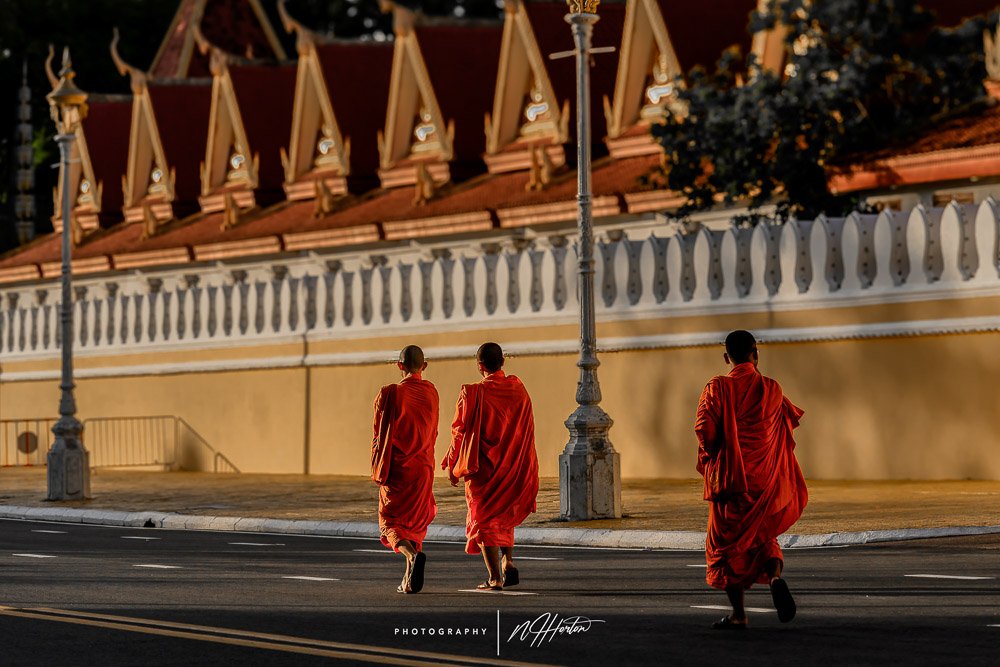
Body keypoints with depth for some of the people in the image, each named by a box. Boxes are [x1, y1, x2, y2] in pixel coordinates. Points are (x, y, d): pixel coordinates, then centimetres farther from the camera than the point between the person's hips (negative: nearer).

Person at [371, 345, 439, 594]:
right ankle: (410, 579, 15)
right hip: (424, 467, 4)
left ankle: (412, 554, -28)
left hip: (397, 468, -4)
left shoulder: (391, 394, -11)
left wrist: (378, 470, -1)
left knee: (390, 522, 2)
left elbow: (380, 435, -9)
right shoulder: (431, 392, 3)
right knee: (416, 519, 16)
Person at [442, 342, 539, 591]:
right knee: (504, 516, 24)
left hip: (483, 468, -4)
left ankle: (494, 577, -2)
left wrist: (452, 466, 2)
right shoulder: (518, 389, -2)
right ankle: (508, 563, 6)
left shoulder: (472, 394, -15)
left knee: (483, 519, 6)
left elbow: (460, 431, -9)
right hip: (513, 468, 4)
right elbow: (527, 430, 5)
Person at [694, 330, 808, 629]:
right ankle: (775, 576, -12)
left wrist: (713, 454, 3)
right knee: (762, 535, 19)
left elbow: (704, 428, -16)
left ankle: (738, 613, 7)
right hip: (765, 478, 3)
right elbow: (793, 419, 16)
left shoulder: (718, 387, -8)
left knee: (726, 541, 9)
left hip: (728, 477, -2)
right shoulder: (772, 389, 0)